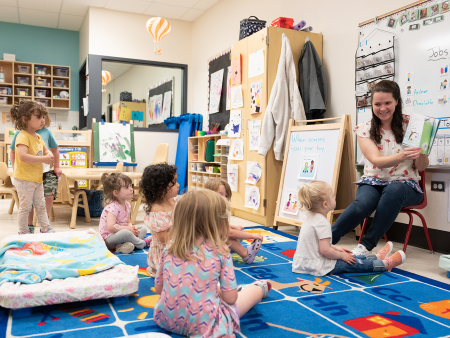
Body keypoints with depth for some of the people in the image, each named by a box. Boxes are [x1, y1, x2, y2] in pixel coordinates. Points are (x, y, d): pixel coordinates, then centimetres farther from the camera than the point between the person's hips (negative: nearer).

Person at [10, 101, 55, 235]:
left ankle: (46, 229, 26)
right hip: (24, 179, -9)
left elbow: (45, 149, 25)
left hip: (37, 179, 9)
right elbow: (22, 156, -33)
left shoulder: (38, 137, 10)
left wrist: (49, 154, 0)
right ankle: (23, 232, 15)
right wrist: (43, 159, -29)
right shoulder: (23, 137, -19)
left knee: (41, 206, 16)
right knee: (25, 207, 2)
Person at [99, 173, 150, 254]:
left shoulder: (127, 205, 6)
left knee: (143, 229, 1)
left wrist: (132, 227, -9)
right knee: (126, 233, -38)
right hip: (108, 239, -10)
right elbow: (110, 227, -32)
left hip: (121, 233, 10)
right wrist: (128, 228, -25)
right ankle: (143, 244, -11)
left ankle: (124, 245, -24)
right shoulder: (112, 207, -22)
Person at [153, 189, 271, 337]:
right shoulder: (220, 251, -15)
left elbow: (158, 288, 6)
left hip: (167, 319, 4)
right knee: (256, 289, 21)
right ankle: (258, 288, 51)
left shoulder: (171, 247, -6)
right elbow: (230, 298, -9)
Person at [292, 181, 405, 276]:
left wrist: (335, 248, 18)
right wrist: (341, 255, -10)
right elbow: (325, 250, -26)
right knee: (351, 262, 3)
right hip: (317, 267, -10)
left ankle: (377, 257, 33)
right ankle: (386, 264, 16)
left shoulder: (311, 217, 8)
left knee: (349, 256, 20)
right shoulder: (322, 223, -24)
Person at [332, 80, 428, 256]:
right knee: (363, 204, -36)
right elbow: (377, 161, -12)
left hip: (404, 184, 0)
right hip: (373, 182, 0)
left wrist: (420, 152, -22)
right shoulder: (365, 129, 1)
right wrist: (401, 156, -32)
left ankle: (365, 246, -31)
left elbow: (422, 167, 1)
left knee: (394, 191, -37)